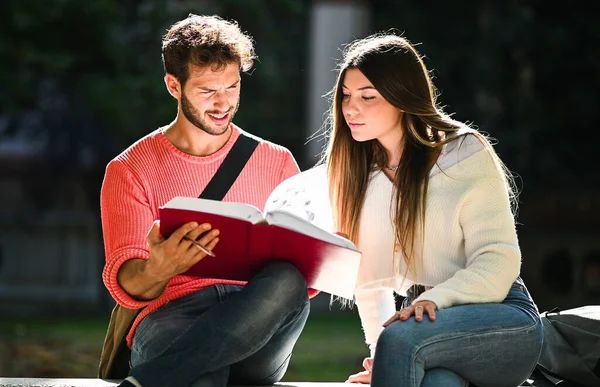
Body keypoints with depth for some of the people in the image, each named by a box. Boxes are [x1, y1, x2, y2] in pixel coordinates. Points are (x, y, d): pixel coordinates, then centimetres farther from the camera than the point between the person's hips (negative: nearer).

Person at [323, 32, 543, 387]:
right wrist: (381, 354, -4)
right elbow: (370, 280, 9)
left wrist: (434, 299, -28)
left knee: (400, 338, -34)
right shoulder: (360, 174, 9)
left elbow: (498, 262, -13)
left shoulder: (466, 155, -5)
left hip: (502, 319, -3)